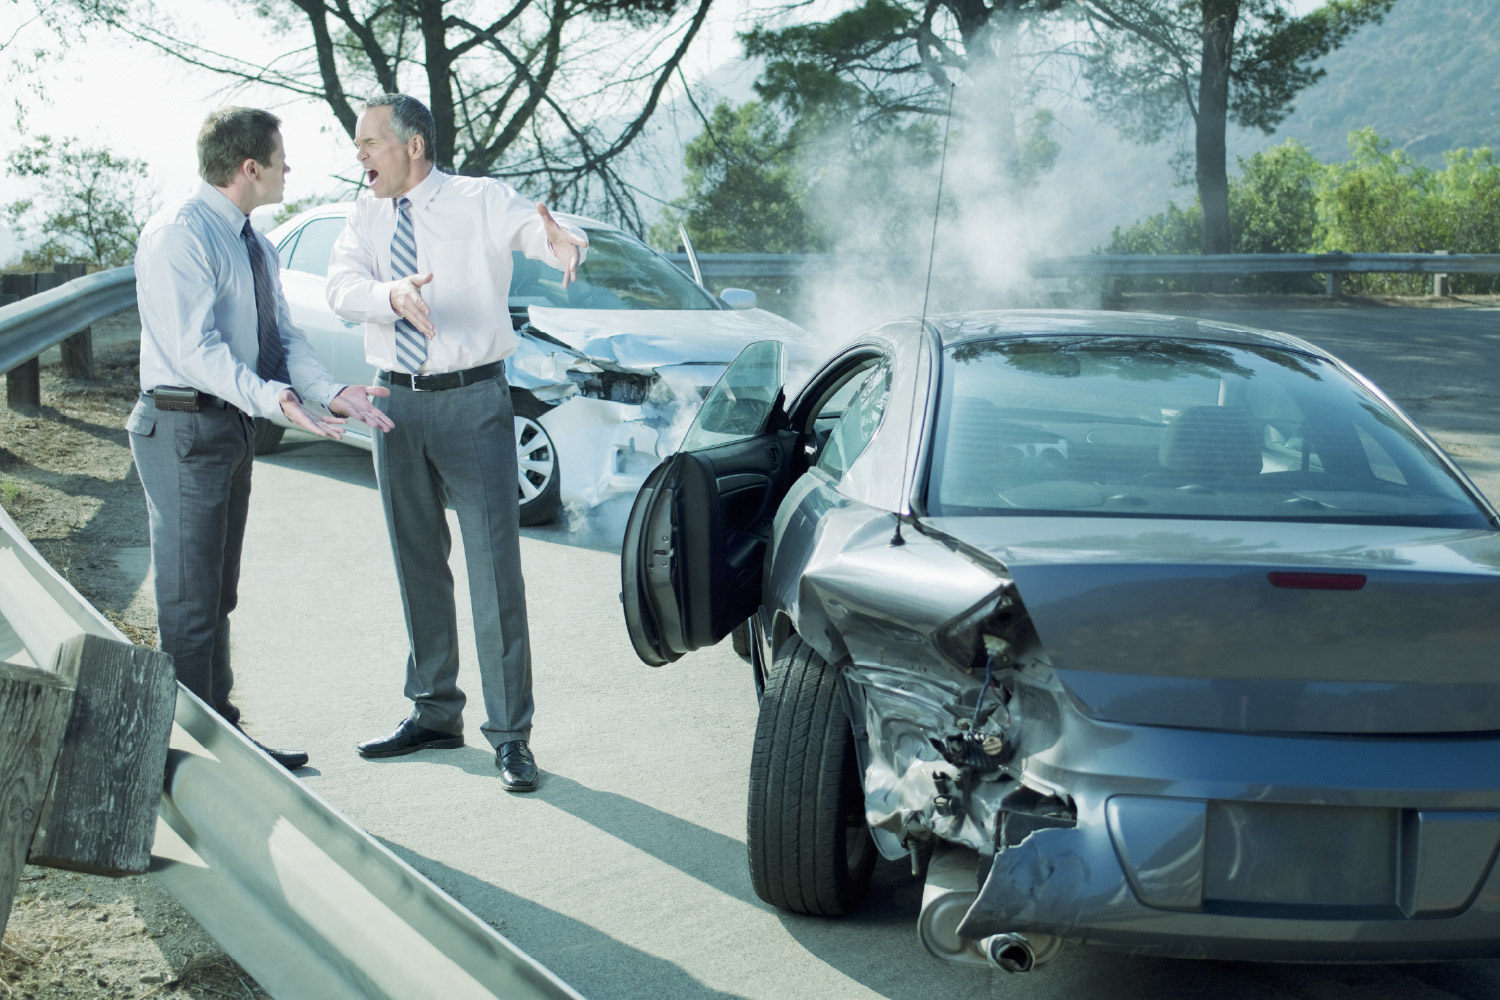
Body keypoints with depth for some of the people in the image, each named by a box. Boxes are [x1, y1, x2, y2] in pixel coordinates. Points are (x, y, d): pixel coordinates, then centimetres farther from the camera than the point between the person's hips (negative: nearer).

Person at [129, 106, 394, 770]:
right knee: (189, 601, -3)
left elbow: (282, 335, 8)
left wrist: (330, 392, -10)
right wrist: (272, 398, -39)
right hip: (184, 428, -10)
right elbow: (195, 347, -26)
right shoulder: (178, 234, -17)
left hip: (232, 426, 10)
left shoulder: (253, 243, 14)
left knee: (218, 596, 17)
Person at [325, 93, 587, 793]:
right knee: (418, 564, 14)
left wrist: (563, 241, -47)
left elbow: (544, 234, -22)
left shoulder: (483, 201, -4)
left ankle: (510, 733, 0)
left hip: (473, 402, -5)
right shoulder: (366, 216, 7)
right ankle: (434, 713, 28)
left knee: (494, 565, -7)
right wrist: (393, 293, -31)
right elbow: (341, 287, -9)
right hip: (396, 403, 5)